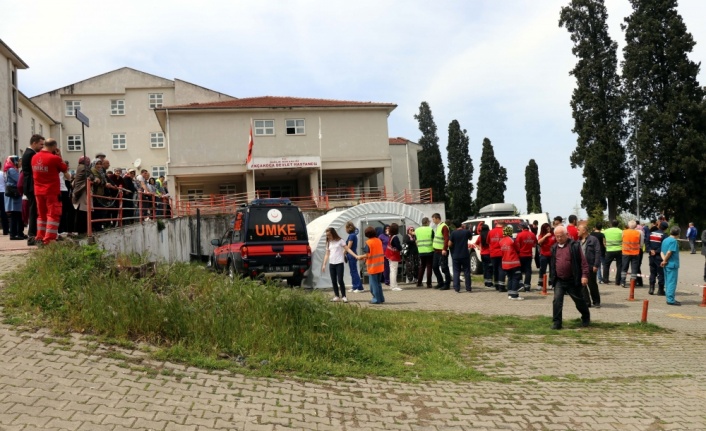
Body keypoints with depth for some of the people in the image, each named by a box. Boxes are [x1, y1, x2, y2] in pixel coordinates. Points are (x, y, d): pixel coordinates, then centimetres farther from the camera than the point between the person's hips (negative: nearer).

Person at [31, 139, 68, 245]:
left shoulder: (34, 157, 4)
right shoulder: (54, 158, -14)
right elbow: (64, 168, -1)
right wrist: (59, 156, 7)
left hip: (38, 191, 7)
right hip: (52, 191, -7)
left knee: (41, 214, 17)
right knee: (53, 215, -2)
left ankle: (40, 237, 20)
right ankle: (49, 239, -8)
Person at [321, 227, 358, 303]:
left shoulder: (340, 241, -2)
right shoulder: (328, 243, 14)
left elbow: (348, 249, -6)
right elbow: (327, 254, 16)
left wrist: (356, 256, -16)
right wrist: (324, 264, 9)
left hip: (339, 263, -5)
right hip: (331, 264, 5)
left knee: (340, 280, -9)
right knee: (333, 281, 4)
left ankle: (343, 296, 1)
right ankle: (337, 296, 12)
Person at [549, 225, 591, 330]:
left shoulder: (575, 246, -8)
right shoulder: (554, 248, 7)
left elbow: (583, 261, -10)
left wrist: (584, 275, -17)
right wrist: (552, 277, 16)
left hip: (573, 280, -3)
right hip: (559, 281, 4)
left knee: (579, 301, 12)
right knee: (557, 301, -8)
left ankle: (586, 318, 35)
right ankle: (557, 322, -3)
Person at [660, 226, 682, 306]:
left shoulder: (665, 240, 13)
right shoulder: (674, 241, -12)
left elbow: (662, 252, 8)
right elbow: (669, 252, -20)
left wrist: (664, 260, -7)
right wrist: (665, 261, -8)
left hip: (667, 265, 8)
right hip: (672, 264, -8)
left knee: (667, 282, 13)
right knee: (672, 282, -5)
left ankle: (669, 298, 19)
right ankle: (670, 300, -6)